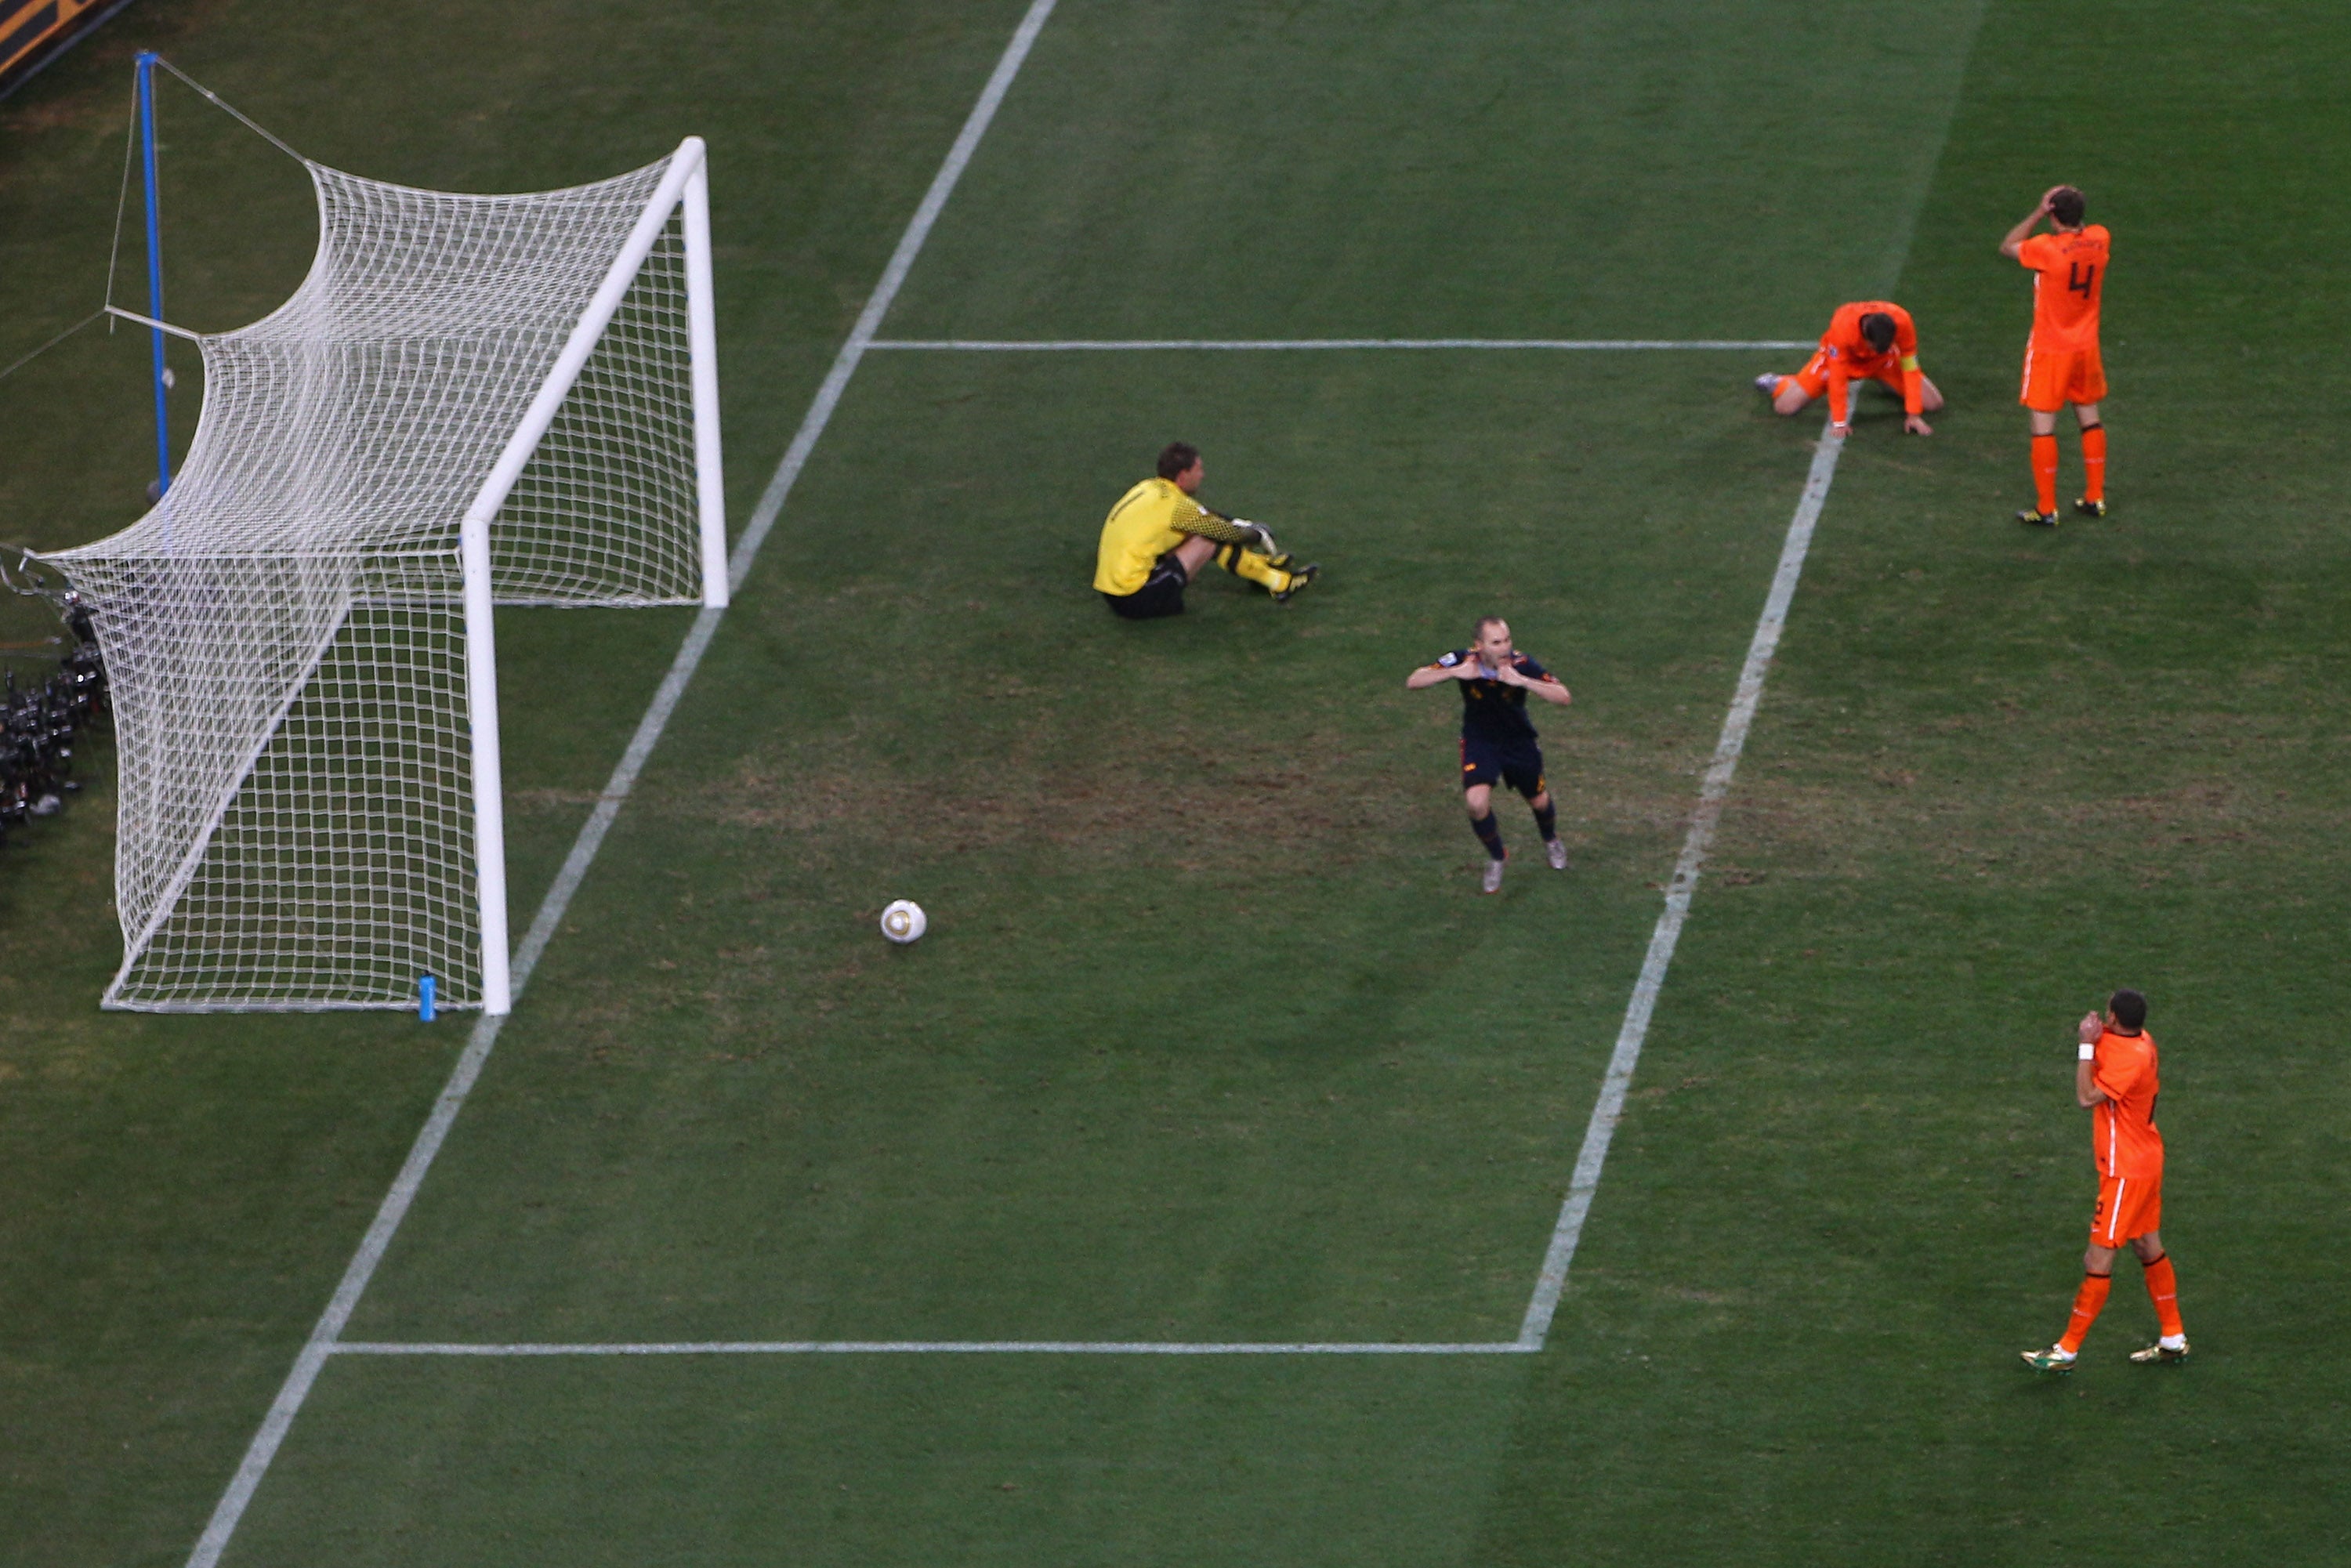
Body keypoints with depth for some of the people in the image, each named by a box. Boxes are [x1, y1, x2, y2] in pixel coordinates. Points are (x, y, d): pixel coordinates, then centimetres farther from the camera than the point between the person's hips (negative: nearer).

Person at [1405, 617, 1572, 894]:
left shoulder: (1521, 664, -27)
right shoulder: (1464, 660, -25)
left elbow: (1564, 698, -33)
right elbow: (1412, 682, -26)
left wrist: (1522, 681, -44)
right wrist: (1455, 673, -41)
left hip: (1518, 741, 1)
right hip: (1479, 742, -1)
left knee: (1539, 802, 17)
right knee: (1477, 802, -20)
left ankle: (1550, 840, 54)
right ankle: (1496, 857, 10)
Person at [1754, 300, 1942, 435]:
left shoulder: (1902, 322, -36)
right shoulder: (1842, 326, -41)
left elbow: (1910, 369, -25)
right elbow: (1837, 376, -33)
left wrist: (1913, 416, -25)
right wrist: (1839, 423, -29)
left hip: (1883, 362, 2)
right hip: (1843, 359, -2)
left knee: (1933, 403, -6)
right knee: (1785, 407, -12)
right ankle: (1779, 384, 27)